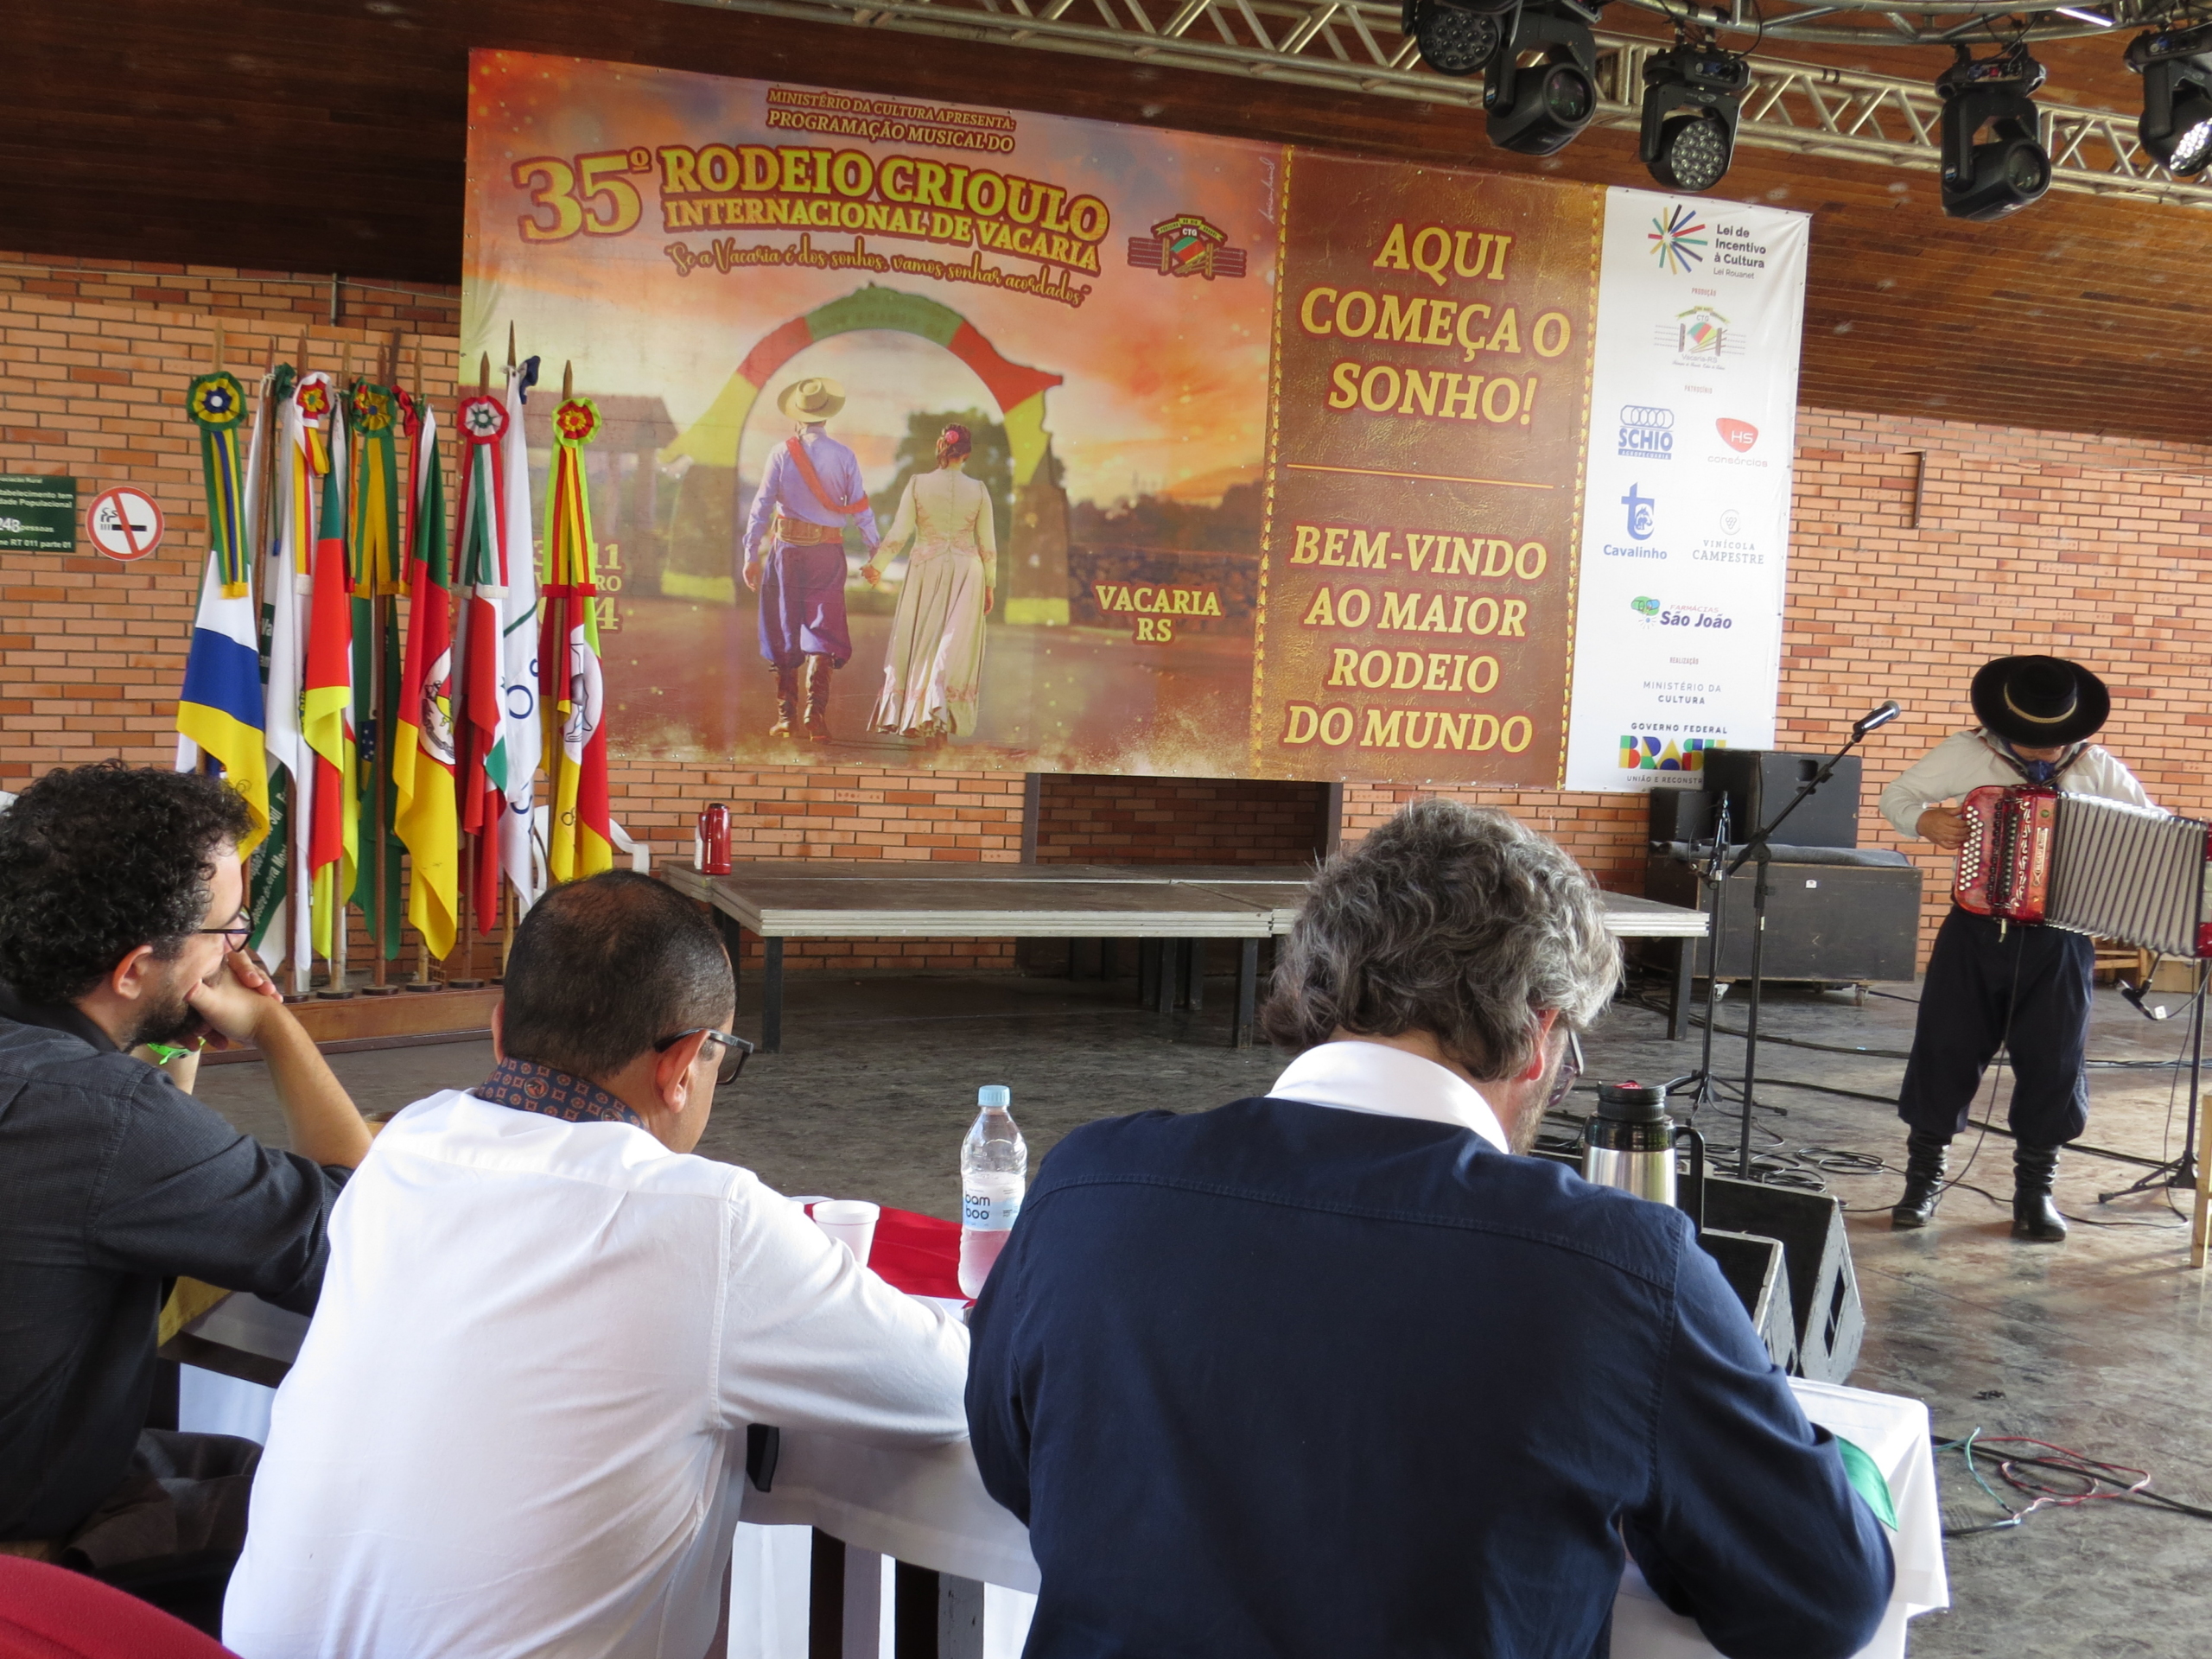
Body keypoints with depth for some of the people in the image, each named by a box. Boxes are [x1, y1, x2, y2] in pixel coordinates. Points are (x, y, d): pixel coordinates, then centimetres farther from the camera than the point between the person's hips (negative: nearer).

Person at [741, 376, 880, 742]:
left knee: (784, 629, 9)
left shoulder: (782, 454, -2)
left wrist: (751, 554, 3)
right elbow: (861, 509, -1)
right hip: (828, 551, 0)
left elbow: (762, 506, -3)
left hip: (787, 547, 0)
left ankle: (786, 715, 11)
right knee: (823, 627, 3)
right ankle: (816, 707, -12)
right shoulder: (844, 457, -2)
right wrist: (876, 552, 9)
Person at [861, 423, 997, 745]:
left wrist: (876, 565, 9)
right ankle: (939, 717, -6)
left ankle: (909, 717, 14)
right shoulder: (978, 491, -3)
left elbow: (898, 534, -4)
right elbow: (988, 545, 1)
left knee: (919, 644, 11)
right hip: (966, 573, 0)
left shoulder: (918, 484, -5)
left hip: (925, 569, 0)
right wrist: (989, 585, 13)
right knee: (954, 647, 4)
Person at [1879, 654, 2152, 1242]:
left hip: (2059, 943, 1)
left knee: (2053, 1065, 4)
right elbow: (1897, 796, 5)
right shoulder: (1966, 753, -2)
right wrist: (1925, 821, -15)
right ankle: (1924, 1179, 17)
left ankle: (2035, 1189, 20)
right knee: (1945, 1052, 3)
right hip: (1975, 932, -1)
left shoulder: (2097, 768, 1)